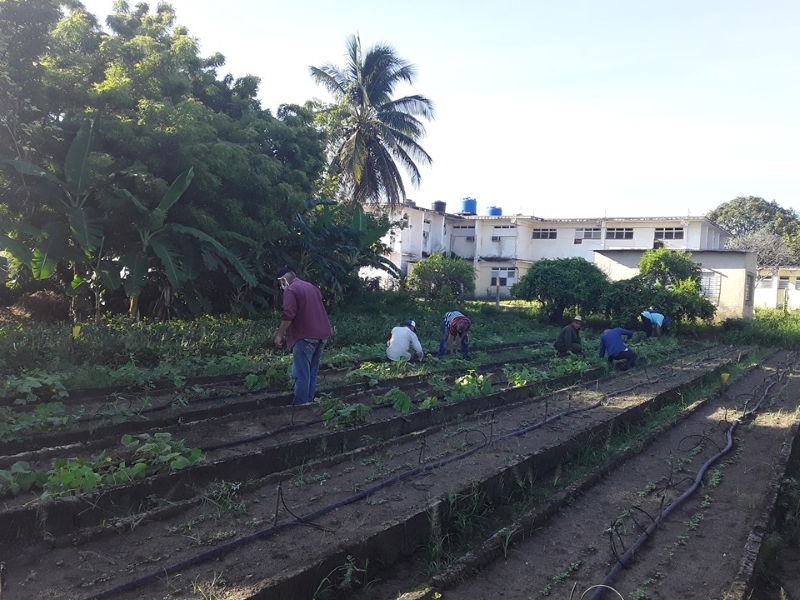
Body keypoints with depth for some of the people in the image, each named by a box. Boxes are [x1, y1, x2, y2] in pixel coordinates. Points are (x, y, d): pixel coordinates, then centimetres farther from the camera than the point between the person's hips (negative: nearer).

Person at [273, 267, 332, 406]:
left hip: (305, 336, -8)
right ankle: (309, 402, 15)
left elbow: (288, 315, -18)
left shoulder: (291, 290, -7)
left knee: (301, 374, -7)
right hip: (320, 334, 9)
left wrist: (280, 334, -10)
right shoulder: (311, 287, 20)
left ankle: (300, 405, -8)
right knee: (311, 373, 12)